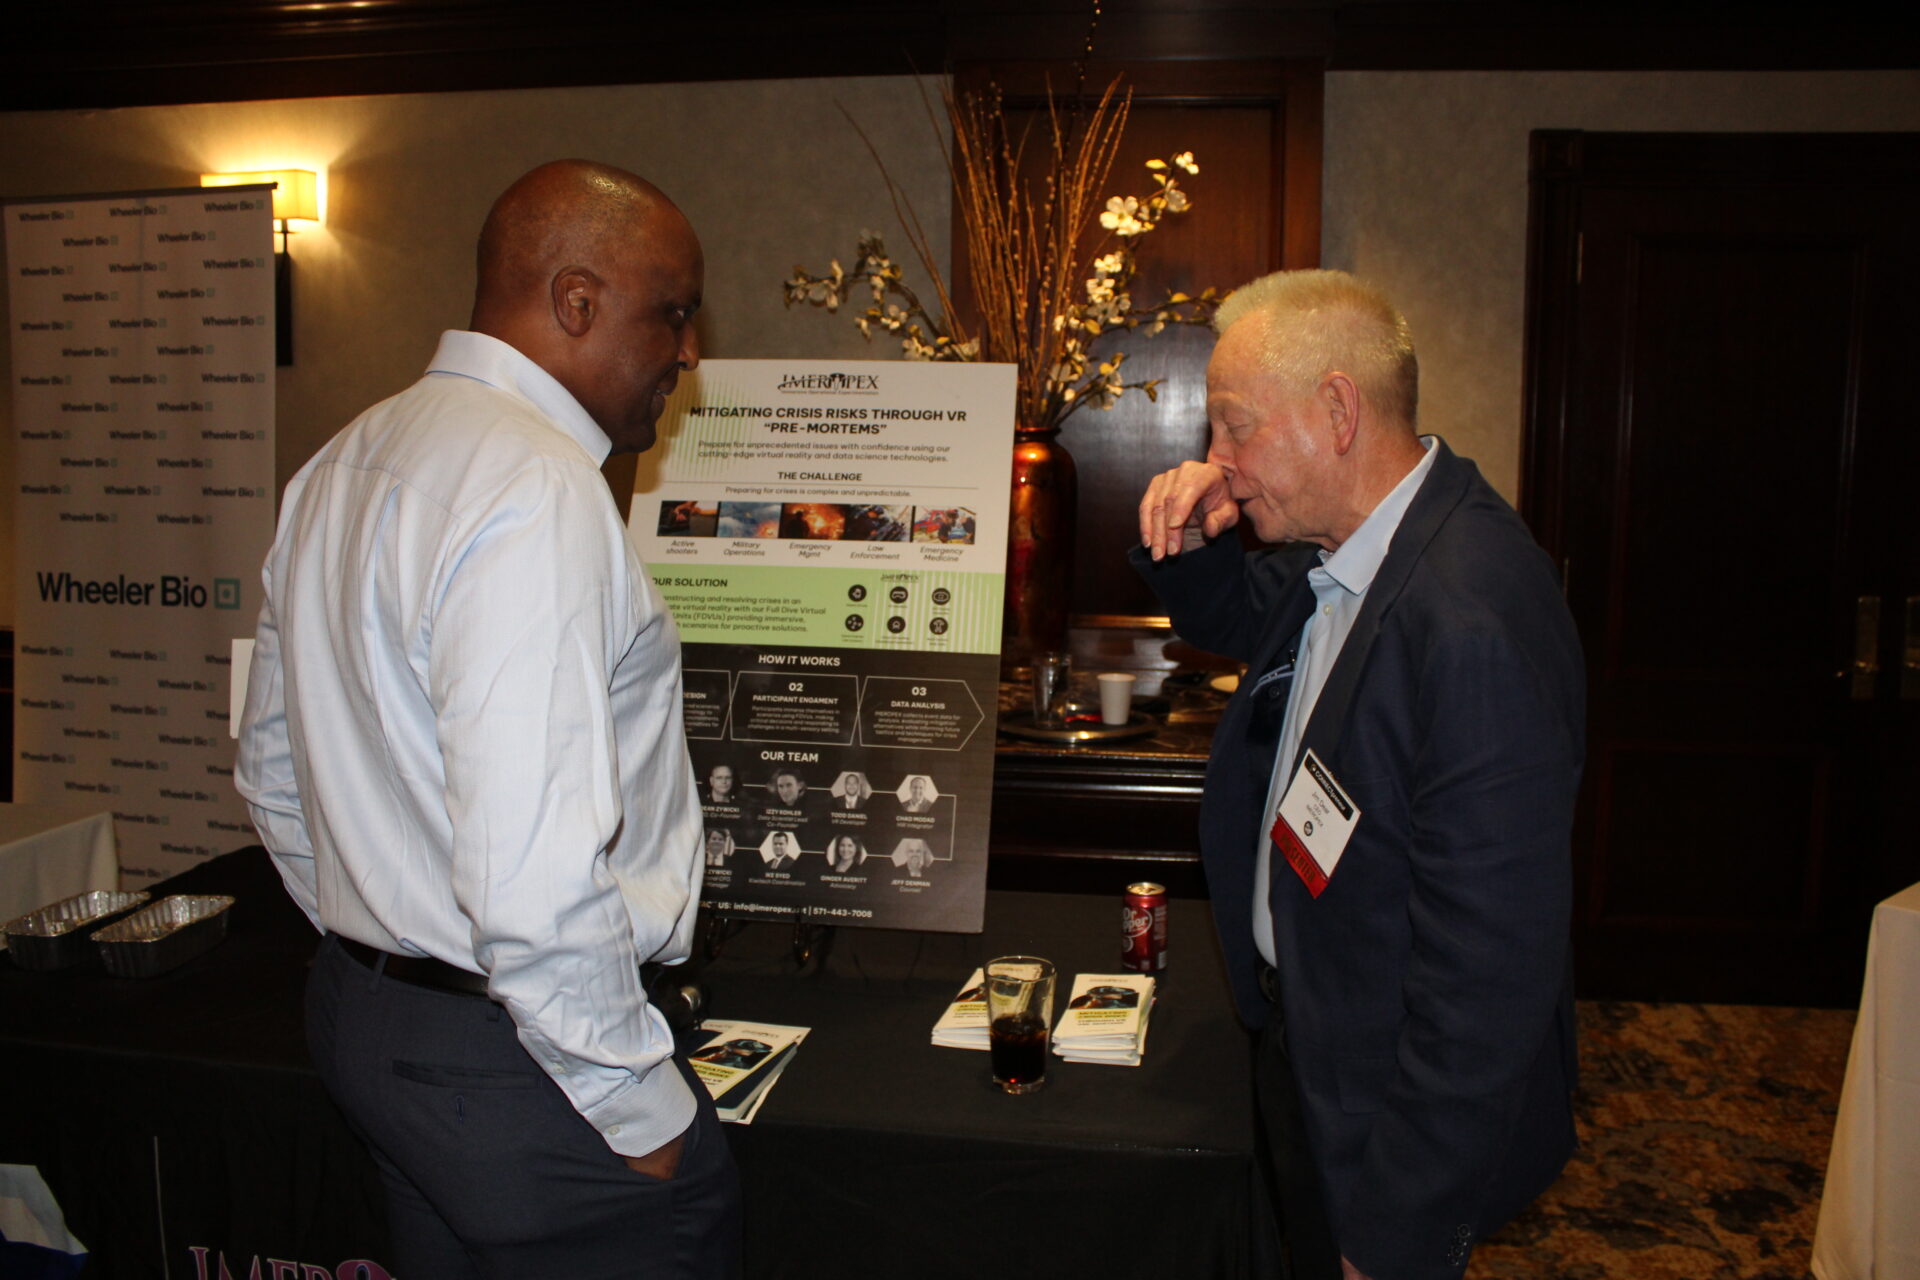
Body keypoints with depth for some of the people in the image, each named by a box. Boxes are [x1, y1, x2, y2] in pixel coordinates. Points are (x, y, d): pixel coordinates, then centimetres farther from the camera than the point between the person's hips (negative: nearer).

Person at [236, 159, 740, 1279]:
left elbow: (273, 768, 18)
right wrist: (642, 1109, -17)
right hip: (510, 1053, -9)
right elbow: (532, 876, -29)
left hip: (359, 1007, 10)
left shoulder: (346, 463, 9)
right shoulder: (536, 489, -23)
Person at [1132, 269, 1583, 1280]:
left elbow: (1487, 977, -31)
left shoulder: (1472, 626, -34)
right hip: (1303, 1030, 8)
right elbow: (1239, 622, 20)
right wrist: (1192, 543, -5)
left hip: (1392, 1111, -8)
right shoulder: (1341, 554, -4)